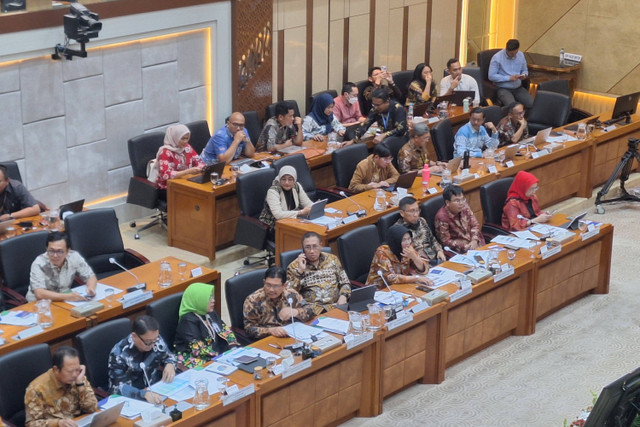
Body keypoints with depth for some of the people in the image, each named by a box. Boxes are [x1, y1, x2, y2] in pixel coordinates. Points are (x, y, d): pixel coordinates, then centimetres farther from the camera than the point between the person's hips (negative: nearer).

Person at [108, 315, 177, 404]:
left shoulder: (156, 340, -8)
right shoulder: (119, 354, -22)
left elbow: (169, 356, 12)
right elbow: (117, 387, -27)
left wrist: (170, 365, -12)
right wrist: (145, 394, -41)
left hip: (157, 390, 4)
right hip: (132, 400, -4)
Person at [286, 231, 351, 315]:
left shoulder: (332, 259, 15)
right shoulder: (294, 266, 7)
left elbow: (345, 283, 18)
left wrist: (343, 297, -3)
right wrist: (300, 271, -10)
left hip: (335, 305, 2)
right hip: (311, 309, -2)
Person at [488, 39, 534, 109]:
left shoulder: (521, 55, 8)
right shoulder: (497, 58, -10)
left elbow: (525, 70, 21)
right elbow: (491, 76, -12)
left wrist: (524, 75, -5)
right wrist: (509, 78, -18)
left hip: (518, 87, 5)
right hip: (503, 89, -5)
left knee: (531, 104, -19)